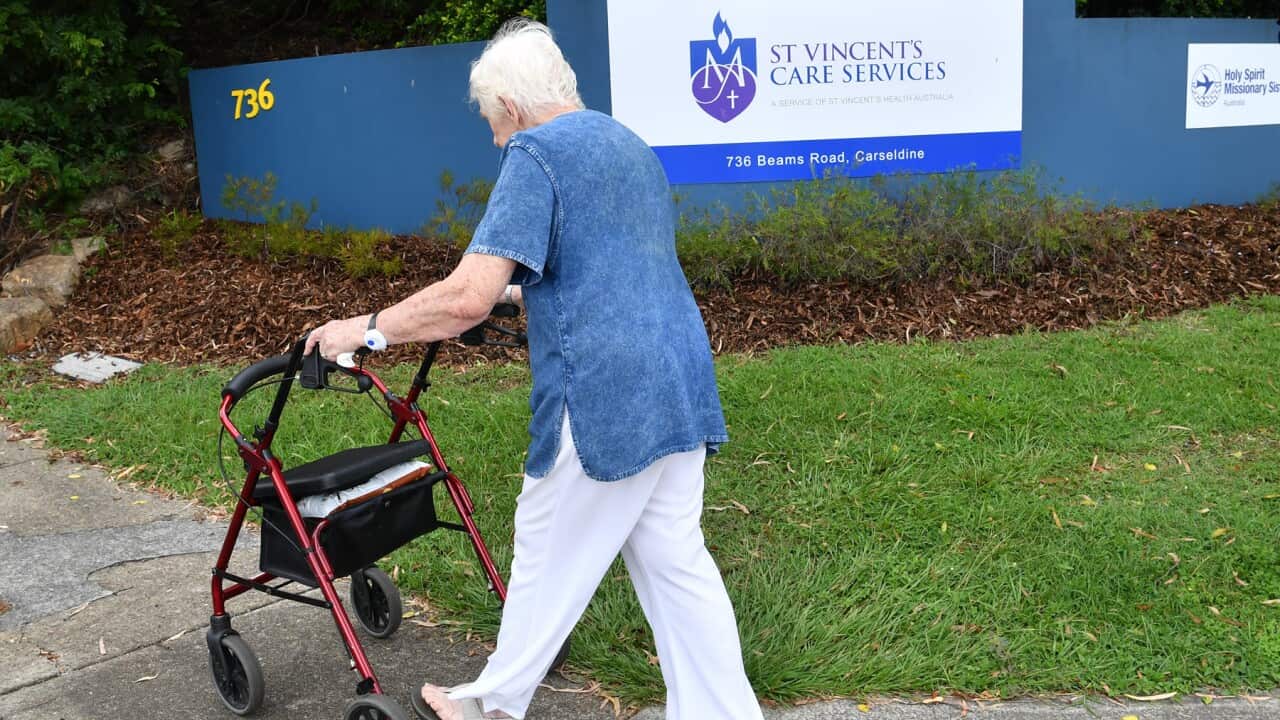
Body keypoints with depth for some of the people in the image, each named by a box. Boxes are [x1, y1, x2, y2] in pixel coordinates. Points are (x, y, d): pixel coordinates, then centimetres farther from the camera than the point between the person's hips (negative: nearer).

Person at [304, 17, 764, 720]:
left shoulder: (535, 153, -8)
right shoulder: (630, 144, 19)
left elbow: (468, 297, -19)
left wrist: (363, 329, -7)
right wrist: (529, 290, 44)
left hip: (604, 398, -7)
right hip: (680, 388, 8)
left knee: (549, 559, 10)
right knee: (675, 559, 13)